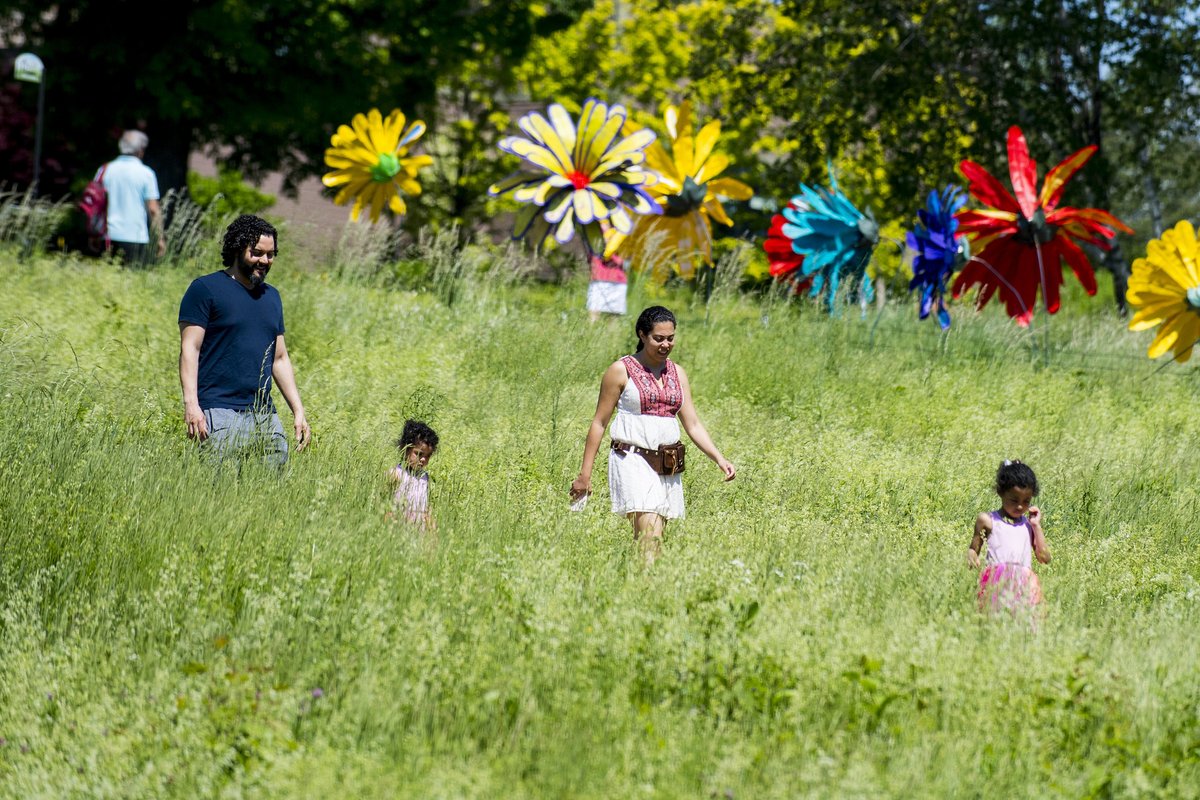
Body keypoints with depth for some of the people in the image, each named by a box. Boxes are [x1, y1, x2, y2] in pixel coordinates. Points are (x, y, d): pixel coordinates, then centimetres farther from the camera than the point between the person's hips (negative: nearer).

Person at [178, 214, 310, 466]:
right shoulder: (205, 289, 1)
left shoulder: (271, 296, 20)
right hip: (219, 415, -6)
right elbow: (189, 348, -6)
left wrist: (298, 411, 19)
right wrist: (191, 403, -17)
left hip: (266, 417, 6)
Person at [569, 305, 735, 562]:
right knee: (650, 537, -20)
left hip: (667, 465, 5)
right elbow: (599, 423, 2)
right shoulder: (622, 371, 0)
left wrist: (719, 459, 0)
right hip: (633, 461, -5)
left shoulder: (677, 374, 14)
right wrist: (585, 474, 0)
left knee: (650, 538, 2)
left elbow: (693, 424, 14)